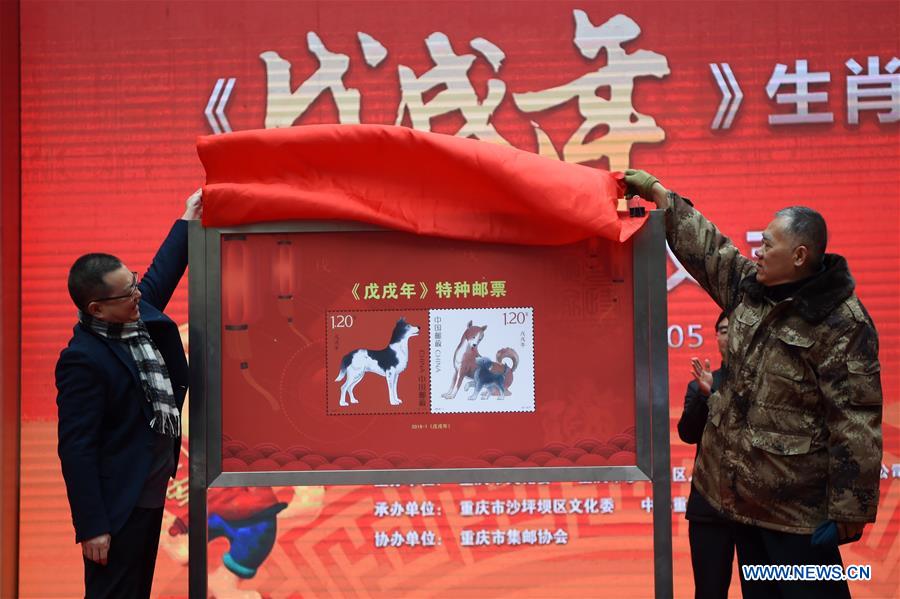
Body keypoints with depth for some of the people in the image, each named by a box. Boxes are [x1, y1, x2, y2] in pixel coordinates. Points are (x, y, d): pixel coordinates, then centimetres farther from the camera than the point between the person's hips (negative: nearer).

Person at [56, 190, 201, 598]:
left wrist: (187, 222, 28)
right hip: (117, 503, -9)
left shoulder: (139, 314, 0)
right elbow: (76, 449, -22)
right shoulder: (83, 360, -23)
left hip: (152, 493, 9)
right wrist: (91, 526, -22)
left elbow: (161, 273, 23)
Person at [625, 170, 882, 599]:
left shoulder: (841, 323, -18)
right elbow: (706, 247, 19)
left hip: (796, 504, -8)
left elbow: (856, 424, -19)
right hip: (740, 492, 8)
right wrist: (657, 193, 22)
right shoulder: (750, 287, 5)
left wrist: (848, 510, -19)